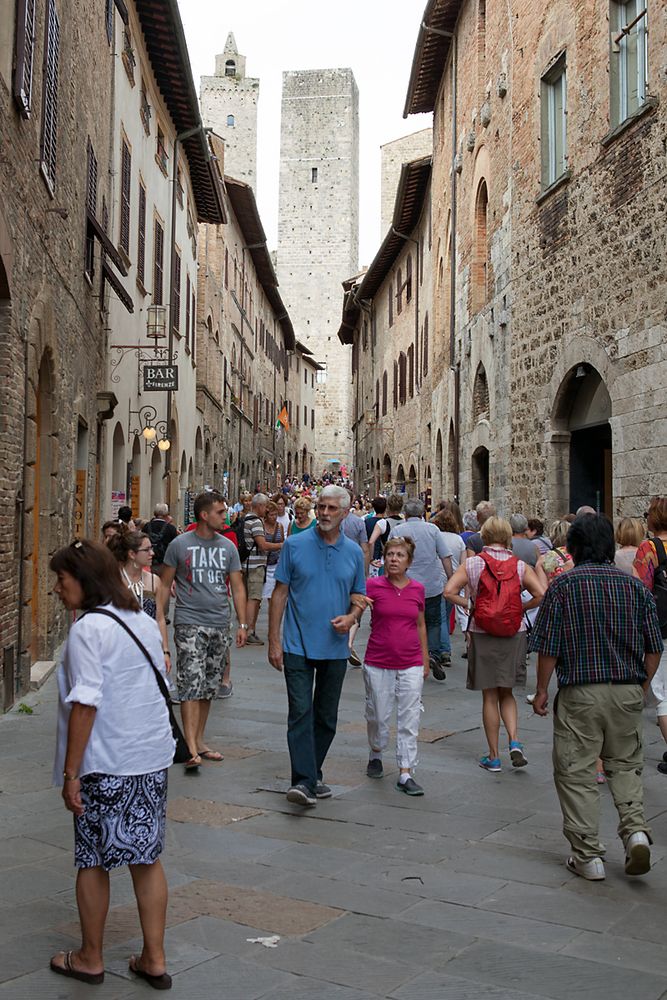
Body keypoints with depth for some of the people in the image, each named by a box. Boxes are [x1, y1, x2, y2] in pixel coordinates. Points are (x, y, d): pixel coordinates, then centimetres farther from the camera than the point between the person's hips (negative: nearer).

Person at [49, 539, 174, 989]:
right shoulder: (146, 622, 9)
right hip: (153, 758, 7)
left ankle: (90, 959, 24)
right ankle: (154, 960, 20)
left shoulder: (88, 629, -15)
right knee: (147, 859, 14)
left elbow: (85, 704, -19)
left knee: (93, 861, 10)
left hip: (107, 765, -7)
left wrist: (70, 773, -14)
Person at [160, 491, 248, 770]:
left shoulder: (228, 547, 9)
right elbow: (164, 585, 4)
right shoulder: (179, 545, -2)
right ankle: (192, 749, -13)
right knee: (191, 684, -12)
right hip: (189, 624, -4)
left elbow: (237, 588, 11)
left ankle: (199, 740, 23)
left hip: (220, 626, 4)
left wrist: (243, 624, 4)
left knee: (208, 686, 11)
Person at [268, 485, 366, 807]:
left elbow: (359, 597, 13)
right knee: (301, 713, -11)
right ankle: (303, 781, -12)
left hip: (335, 648, 4)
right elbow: (280, 593, -1)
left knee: (327, 717, 11)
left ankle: (313, 775, 25)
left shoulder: (354, 552, 5)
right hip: (298, 646, -3)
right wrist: (274, 641, -6)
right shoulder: (295, 545, -3)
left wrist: (350, 617, -10)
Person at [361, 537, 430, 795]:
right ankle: (376, 754, 38)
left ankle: (406, 773, 7)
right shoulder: (373, 586, -6)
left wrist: (425, 661, 15)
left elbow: (420, 625, 12)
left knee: (409, 720, 1)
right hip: (378, 663, -1)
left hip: (411, 665, 2)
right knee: (378, 716, 11)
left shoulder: (418, 589, 2)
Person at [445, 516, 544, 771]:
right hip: (514, 635, 1)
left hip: (482, 635, -1)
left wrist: (469, 605, 1)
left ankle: (493, 756, 12)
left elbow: (449, 591, -13)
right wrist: (521, 608, 5)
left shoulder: (472, 564, -4)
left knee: (490, 696, 8)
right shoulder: (520, 566, -2)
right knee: (506, 693, 17)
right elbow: (541, 595, -10)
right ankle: (514, 739, -3)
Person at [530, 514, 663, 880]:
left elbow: (547, 647, -8)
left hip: (579, 692, -3)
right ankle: (636, 829, 0)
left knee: (576, 772, 6)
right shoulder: (635, 586, 3)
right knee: (625, 765, 20)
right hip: (628, 691, 4)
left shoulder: (563, 585, -6)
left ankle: (587, 856, 10)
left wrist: (542, 690, 4)